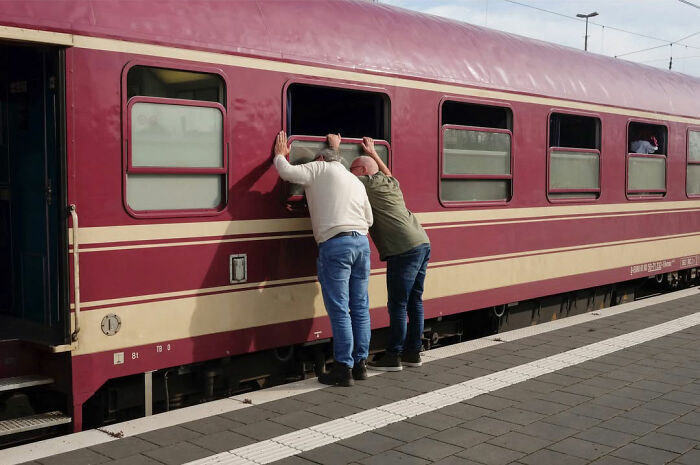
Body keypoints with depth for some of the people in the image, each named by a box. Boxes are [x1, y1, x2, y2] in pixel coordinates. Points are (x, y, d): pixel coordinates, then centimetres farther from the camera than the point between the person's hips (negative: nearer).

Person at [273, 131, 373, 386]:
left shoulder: (320, 169, 7)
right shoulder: (356, 181, 25)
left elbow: (288, 172, -3)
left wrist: (280, 155, 16)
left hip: (335, 244, -7)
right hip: (362, 242, 7)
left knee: (339, 310, -4)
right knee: (360, 307, 11)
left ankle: (343, 368, -1)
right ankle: (360, 363, 18)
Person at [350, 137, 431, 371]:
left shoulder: (367, 183, -4)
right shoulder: (391, 183, 20)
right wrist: (373, 153, 52)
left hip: (404, 250, -9)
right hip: (422, 244, 9)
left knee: (398, 305, -3)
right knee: (414, 301, 13)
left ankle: (393, 357, 3)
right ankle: (413, 352, 21)